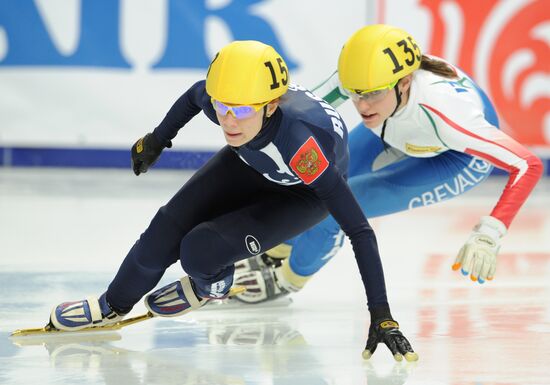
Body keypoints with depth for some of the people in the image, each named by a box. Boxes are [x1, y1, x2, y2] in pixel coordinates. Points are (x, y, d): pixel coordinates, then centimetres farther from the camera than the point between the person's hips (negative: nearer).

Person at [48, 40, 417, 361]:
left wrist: (381, 315, -44)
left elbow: (359, 230, -42)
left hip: (306, 192, -4)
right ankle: (113, 306, 24)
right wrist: (157, 140, 14)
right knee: (169, 227, -4)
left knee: (199, 250, -19)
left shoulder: (300, 140, -45)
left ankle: (211, 285, 17)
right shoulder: (219, 99, -31)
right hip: (251, 162, 4)